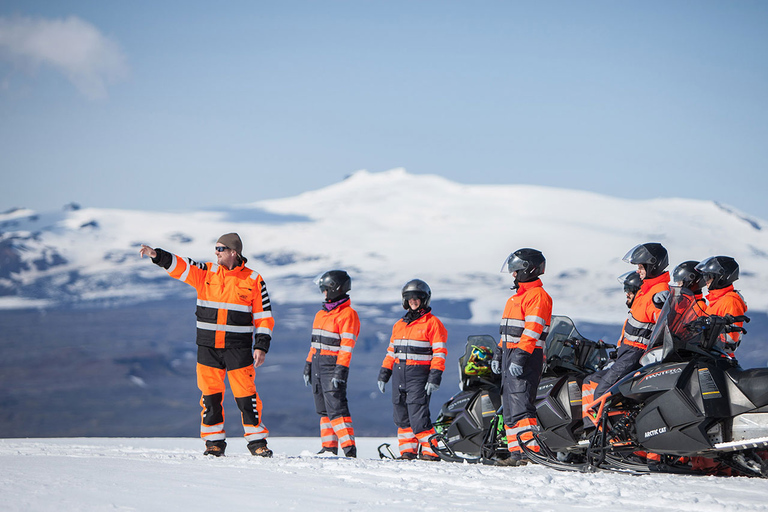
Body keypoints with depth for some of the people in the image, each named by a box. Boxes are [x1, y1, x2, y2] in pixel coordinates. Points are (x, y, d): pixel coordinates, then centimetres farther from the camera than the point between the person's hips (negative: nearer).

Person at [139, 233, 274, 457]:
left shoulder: (253, 280, 1)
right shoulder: (206, 273, 7)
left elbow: (264, 316, 2)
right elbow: (179, 266, -2)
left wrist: (261, 346, -5)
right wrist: (157, 255, -19)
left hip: (238, 347, -3)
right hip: (208, 347, 3)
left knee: (245, 395, -4)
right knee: (210, 395, 3)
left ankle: (257, 441, 6)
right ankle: (214, 441, 13)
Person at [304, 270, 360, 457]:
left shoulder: (347, 314, -9)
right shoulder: (321, 313, 18)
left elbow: (347, 345, -15)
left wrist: (341, 370, -21)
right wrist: (308, 364, 18)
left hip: (333, 364, -9)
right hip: (318, 363, 9)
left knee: (336, 406, -15)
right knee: (323, 408, 8)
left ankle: (349, 447, -16)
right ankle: (329, 447, 12)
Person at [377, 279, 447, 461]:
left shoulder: (432, 323, -2)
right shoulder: (399, 325, 18)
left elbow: (439, 352, -7)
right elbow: (391, 351, 23)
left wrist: (434, 377, -15)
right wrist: (383, 374, 18)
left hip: (419, 374, -7)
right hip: (399, 374, 7)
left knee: (418, 414, -14)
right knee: (402, 415, 7)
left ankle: (431, 451, -9)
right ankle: (408, 450, 13)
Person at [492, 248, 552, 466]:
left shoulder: (538, 296, -10)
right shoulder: (517, 296, 22)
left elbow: (532, 330, -20)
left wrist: (520, 357, -27)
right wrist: (499, 354, 22)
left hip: (527, 358, -10)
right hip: (510, 356, 10)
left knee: (520, 404, -18)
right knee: (509, 407, 8)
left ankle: (531, 450, -22)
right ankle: (516, 453, 8)